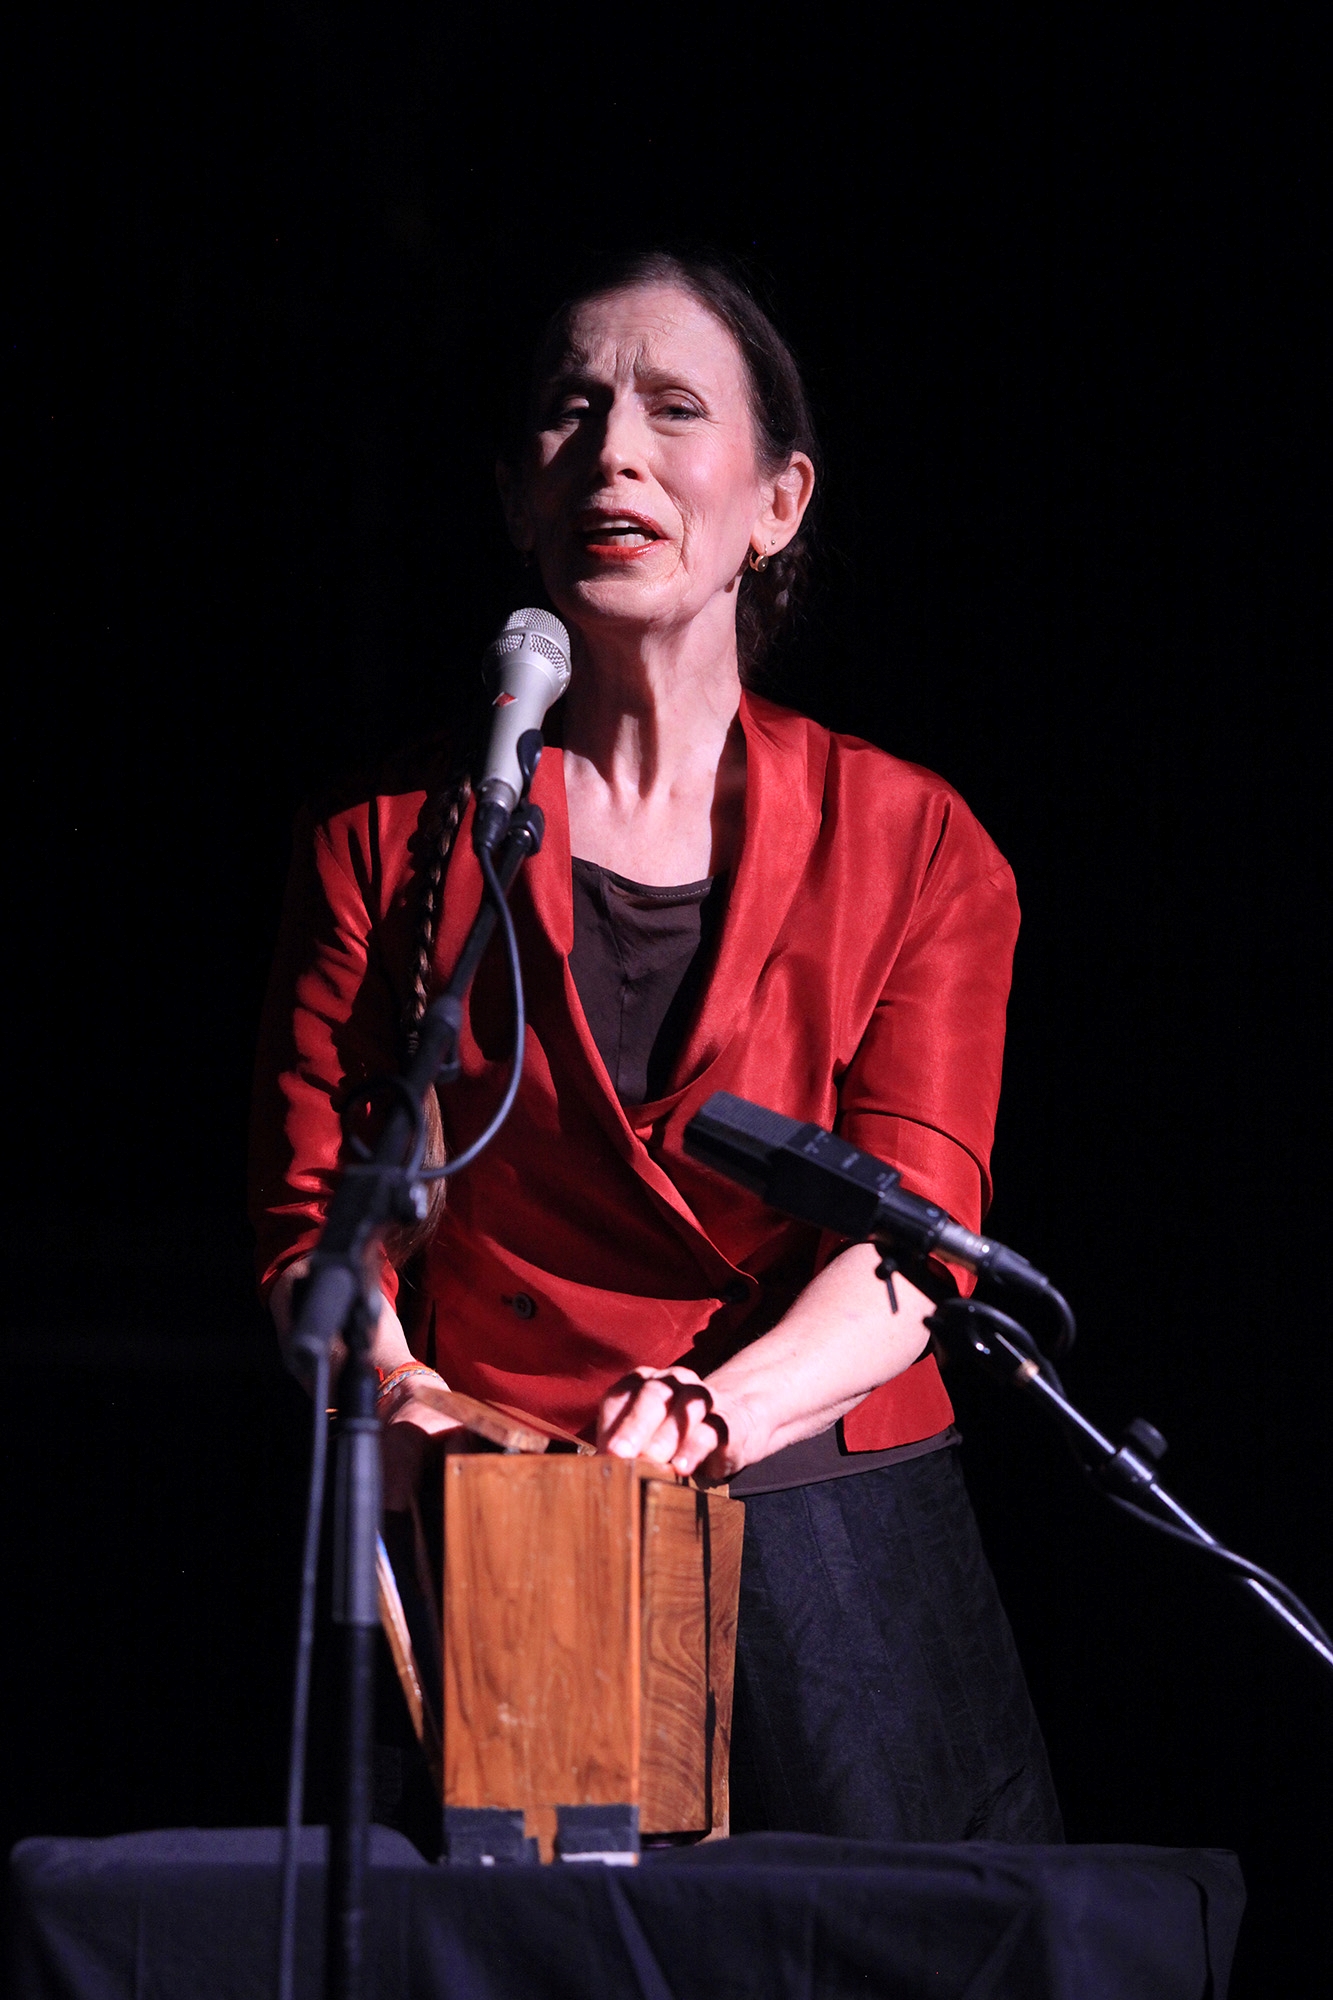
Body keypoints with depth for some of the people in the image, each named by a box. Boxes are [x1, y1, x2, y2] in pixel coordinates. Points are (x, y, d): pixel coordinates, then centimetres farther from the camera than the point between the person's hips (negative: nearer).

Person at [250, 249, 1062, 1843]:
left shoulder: (915, 845, 5)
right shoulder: (387, 837, 7)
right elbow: (312, 1220, 2)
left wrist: (708, 1417, -27)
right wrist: (396, 1397, -21)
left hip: (830, 1571, 0)